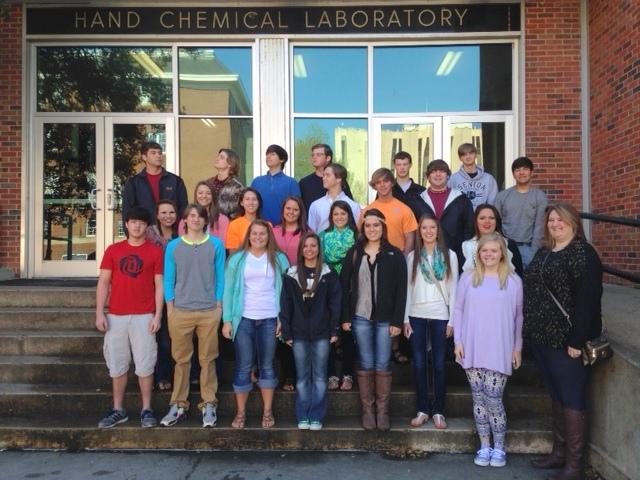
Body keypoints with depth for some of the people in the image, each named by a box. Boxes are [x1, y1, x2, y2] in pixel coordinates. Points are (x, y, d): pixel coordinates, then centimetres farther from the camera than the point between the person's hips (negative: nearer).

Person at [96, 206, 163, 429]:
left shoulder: (155, 251, 1)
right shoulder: (113, 250, 7)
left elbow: (159, 285, 0)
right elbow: (103, 282, 6)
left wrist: (157, 316, -6)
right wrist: (99, 313, -1)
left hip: (144, 317, -2)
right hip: (116, 316, 3)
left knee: (144, 365, 2)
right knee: (117, 364, 10)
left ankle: (146, 410, 14)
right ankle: (118, 410, 21)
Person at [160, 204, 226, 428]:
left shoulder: (216, 245, 3)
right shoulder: (173, 246, 5)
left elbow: (220, 277, 4)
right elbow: (168, 279, 6)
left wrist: (219, 306, 0)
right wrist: (170, 308, 1)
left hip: (209, 311, 0)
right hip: (181, 311, 1)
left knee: (208, 360, 5)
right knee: (181, 360, 7)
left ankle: (209, 405, 14)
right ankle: (178, 405, 17)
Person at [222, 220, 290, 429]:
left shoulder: (279, 259, 5)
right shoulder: (237, 259, 3)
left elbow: (285, 290, 3)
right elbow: (228, 290, 1)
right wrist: (227, 320, -4)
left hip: (269, 319, 1)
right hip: (243, 319, 0)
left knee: (267, 365, 10)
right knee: (243, 366, 4)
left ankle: (267, 411, 20)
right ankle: (241, 412, 16)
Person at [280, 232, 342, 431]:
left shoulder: (328, 274, 1)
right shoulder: (291, 275, 3)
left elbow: (335, 303, 0)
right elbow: (285, 306, 3)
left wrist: (334, 330, -4)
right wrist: (286, 332, -1)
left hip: (321, 333, -1)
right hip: (299, 334, 1)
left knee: (319, 376, 5)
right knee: (302, 377, 8)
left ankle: (316, 417, 14)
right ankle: (303, 417, 17)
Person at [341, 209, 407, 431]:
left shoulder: (395, 254, 1)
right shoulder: (354, 253, 6)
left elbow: (401, 290, -1)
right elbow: (344, 286, 4)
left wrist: (397, 321, -7)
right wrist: (345, 317, -2)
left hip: (385, 318, -1)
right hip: (360, 317, 1)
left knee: (382, 365, 4)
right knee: (366, 364, 6)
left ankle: (382, 410, 16)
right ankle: (367, 409, 17)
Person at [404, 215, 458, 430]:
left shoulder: (449, 255, 2)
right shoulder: (412, 256, 6)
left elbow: (453, 289, 1)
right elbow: (408, 288, 5)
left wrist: (452, 320, -4)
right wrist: (405, 319, 0)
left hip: (440, 316, -1)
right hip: (417, 315, 1)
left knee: (439, 364, 2)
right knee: (419, 364, 4)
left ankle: (438, 411, 13)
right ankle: (423, 410, 15)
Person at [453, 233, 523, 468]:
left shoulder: (513, 281, 1)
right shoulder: (467, 277, 3)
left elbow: (518, 316, 5)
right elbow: (458, 310, 5)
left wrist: (517, 347, 5)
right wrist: (458, 341, 1)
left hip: (500, 350, -2)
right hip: (472, 349, 2)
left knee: (493, 398, -4)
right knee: (478, 398, 8)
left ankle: (499, 447, 15)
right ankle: (484, 446, 21)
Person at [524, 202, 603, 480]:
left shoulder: (583, 253, -11)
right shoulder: (544, 252, 14)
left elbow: (587, 299, -18)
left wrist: (577, 340, -22)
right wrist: (531, 330, 12)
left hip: (566, 340, -8)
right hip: (542, 337, 8)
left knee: (571, 398, 0)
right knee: (556, 396, 16)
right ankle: (559, 452, 28)